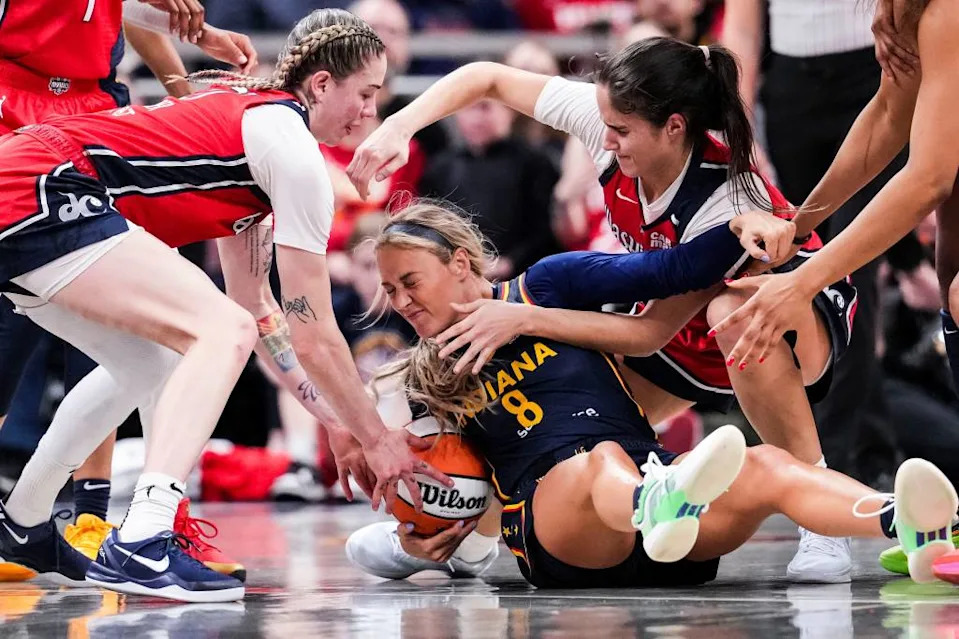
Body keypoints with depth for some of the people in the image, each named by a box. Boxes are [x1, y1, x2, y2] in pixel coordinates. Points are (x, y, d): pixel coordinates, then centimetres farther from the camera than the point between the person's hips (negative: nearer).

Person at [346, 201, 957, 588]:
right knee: (603, 462, -39)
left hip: (652, 478, 2)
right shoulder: (427, 382, 21)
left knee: (763, 467, -30)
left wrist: (741, 228, -7)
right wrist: (422, 539, 5)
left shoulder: (545, 288, 15)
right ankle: (660, 507, -78)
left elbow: (666, 272, 6)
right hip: (547, 530, -2)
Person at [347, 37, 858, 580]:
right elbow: (486, 79, -10)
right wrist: (399, 127, -25)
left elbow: (652, 333, -31)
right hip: (689, 324, 6)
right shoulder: (608, 120, -21)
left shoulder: (727, 203, -37)